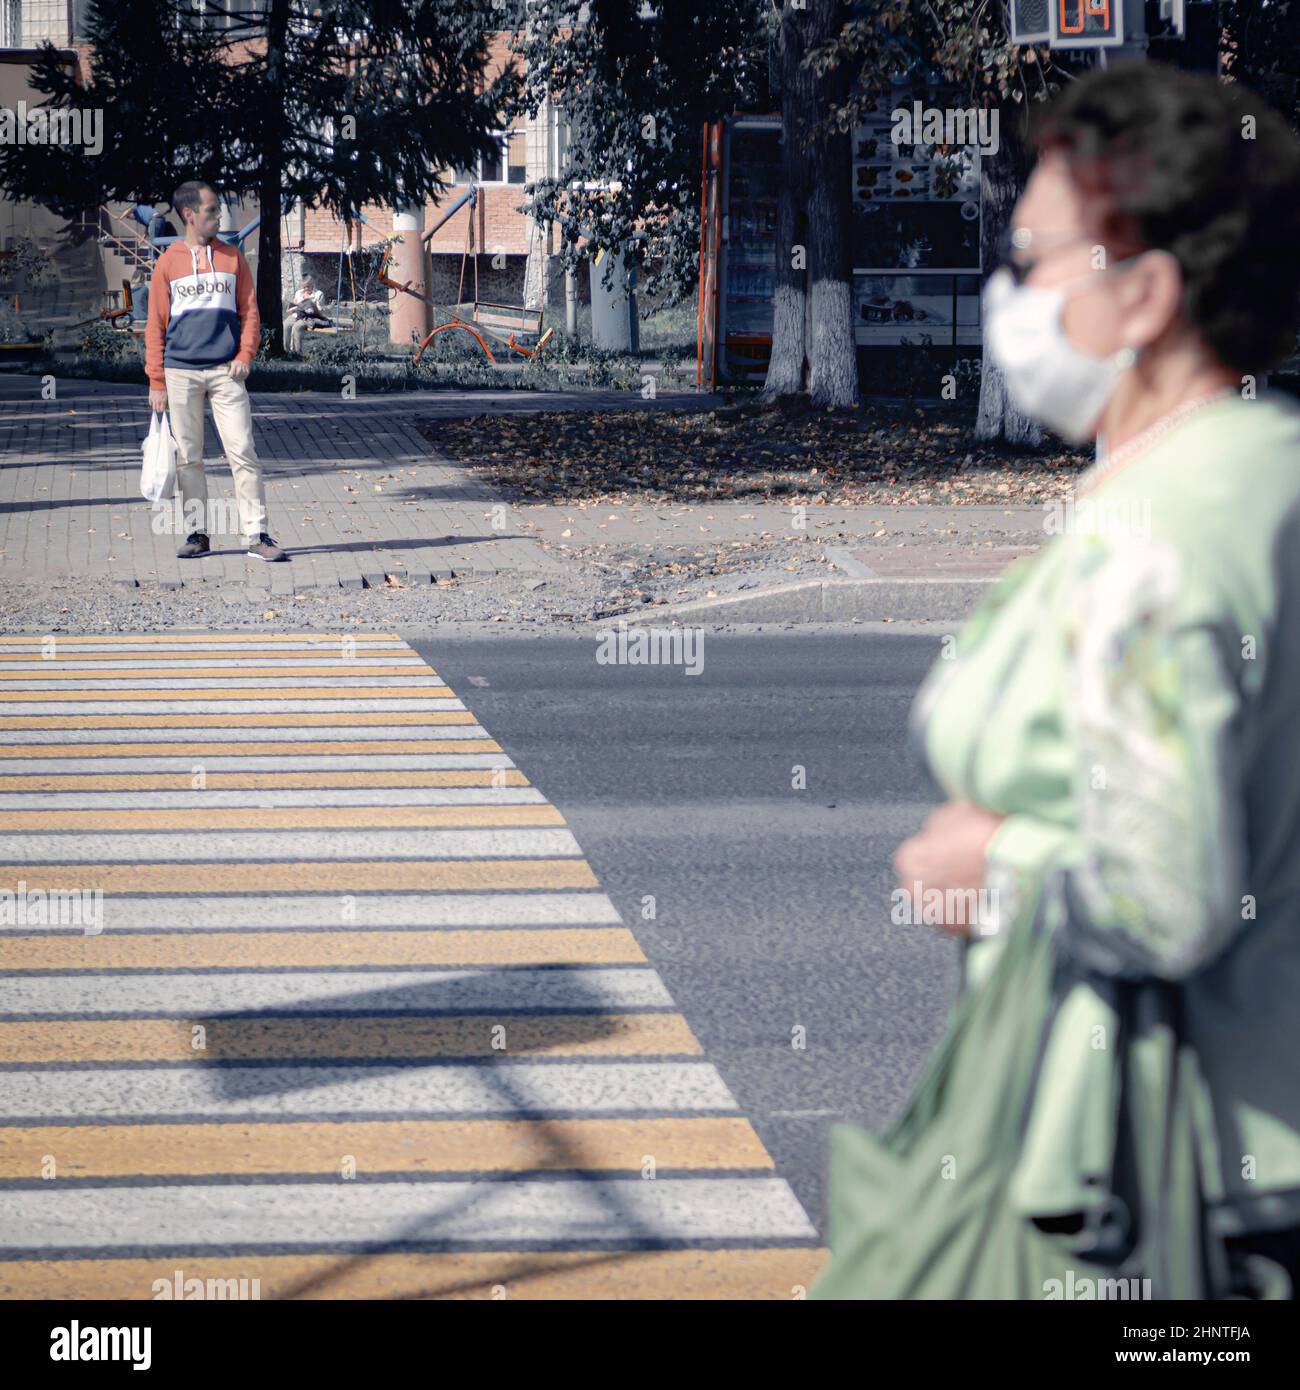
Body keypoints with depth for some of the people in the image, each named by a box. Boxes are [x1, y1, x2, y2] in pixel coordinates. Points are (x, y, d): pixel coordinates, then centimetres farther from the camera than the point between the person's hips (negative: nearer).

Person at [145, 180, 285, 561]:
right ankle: (197, 533, 12)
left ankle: (256, 533, -7)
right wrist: (156, 381, 1)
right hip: (181, 372, 0)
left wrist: (245, 355, -6)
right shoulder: (168, 262, 6)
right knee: (188, 457, 4)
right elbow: (156, 325, 6)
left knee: (242, 451, -7)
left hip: (226, 372, 0)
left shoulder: (232, 258, 9)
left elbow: (249, 311, 10)